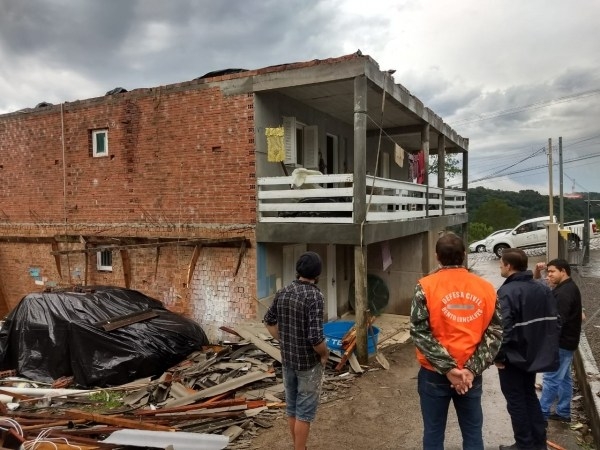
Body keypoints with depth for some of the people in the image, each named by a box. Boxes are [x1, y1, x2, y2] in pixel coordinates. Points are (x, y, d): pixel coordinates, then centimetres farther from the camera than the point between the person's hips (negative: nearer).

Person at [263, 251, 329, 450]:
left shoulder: (283, 292, -1)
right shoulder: (314, 296, -23)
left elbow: (269, 321, 10)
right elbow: (315, 337, -27)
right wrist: (325, 354, -9)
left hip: (287, 360, 7)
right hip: (309, 363, -7)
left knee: (292, 407, 19)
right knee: (304, 411, 7)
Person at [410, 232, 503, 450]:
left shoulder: (426, 286, -10)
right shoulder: (486, 288, -1)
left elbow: (420, 332, -15)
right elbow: (495, 333, -4)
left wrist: (447, 368, -13)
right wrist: (471, 369, -8)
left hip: (435, 374, -2)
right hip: (471, 375, 3)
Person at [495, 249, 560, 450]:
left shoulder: (507, 292, -23)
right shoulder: (543, 289, 3)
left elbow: (503, 329, -26)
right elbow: (554, 321, 7)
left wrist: (499, 356, -14)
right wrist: (547, 348, 15)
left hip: (513, 357, -8)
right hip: (534, 355, 8)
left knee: (516, 401, 6)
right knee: (530, 396, 21)